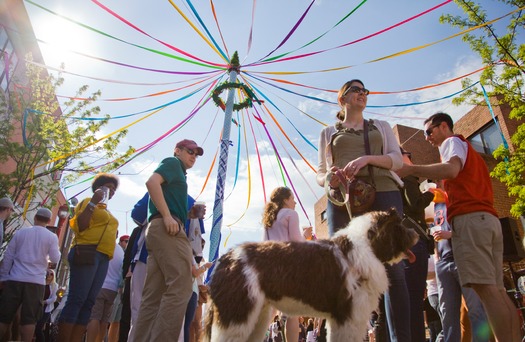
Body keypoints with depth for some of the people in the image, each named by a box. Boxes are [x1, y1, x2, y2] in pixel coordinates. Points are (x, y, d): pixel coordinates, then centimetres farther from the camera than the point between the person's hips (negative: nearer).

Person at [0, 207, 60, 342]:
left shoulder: (20, 232, 8)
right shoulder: (51, 237, 1)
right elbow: (55, 259, 2)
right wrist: (57, 251, 23)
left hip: (15, 279, 2)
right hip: (36, 281, -2)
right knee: (29, 318, 0)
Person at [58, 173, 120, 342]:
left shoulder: (107, 211, 27)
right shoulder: (88, 202, 5)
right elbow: (80, 226, -9)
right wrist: (93, 202, -14)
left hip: (103, 258, 8)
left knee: (88, 302, 1)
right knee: (77, 299, -13)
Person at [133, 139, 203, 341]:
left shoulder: (177, 172, 32)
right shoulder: (173, 162, 6)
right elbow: (152, 182, -14)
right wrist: (167, 216, -18)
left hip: (157, 229, 10)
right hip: (167, 228, -10)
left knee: (153, 295, 3)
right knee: (180, 286, -15)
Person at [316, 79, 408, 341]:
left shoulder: (381, 126, 24)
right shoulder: (328, 132, 22)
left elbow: (397, 159, 10)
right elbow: (320, 172, 16)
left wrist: (368, 158, -10)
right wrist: (328, 178, -9)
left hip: (383, 195, 1)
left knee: (392, 270, -7)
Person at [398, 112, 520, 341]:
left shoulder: (453, 141, 8)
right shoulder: (471, 154, 35)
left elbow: (451, 169, -16)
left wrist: (410, 169, -17)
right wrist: (453, 233, 31)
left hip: (470, 218, -9)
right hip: (489, 219, 9)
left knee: (485, 288, -15)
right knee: (497, 290, 4)